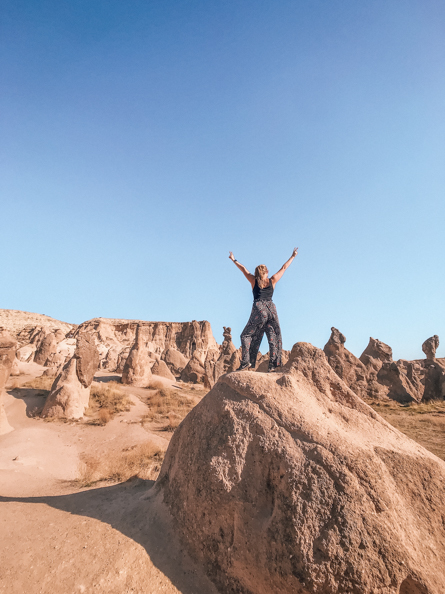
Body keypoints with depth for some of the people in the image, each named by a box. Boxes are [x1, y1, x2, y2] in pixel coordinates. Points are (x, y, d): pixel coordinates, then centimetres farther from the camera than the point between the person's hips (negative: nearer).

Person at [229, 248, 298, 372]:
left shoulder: (254, 281, 13)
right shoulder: (272, 281, 16)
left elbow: (243, 269, 24)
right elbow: (283, 268, 27)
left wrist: (234, 260, 38)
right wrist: (293, 256, 38)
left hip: (258, 309, -2)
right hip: (271, 309, 2)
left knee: (246, 335, 3)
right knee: (273, 336, 5)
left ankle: (246, 361, -10)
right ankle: (273, 364, -2)